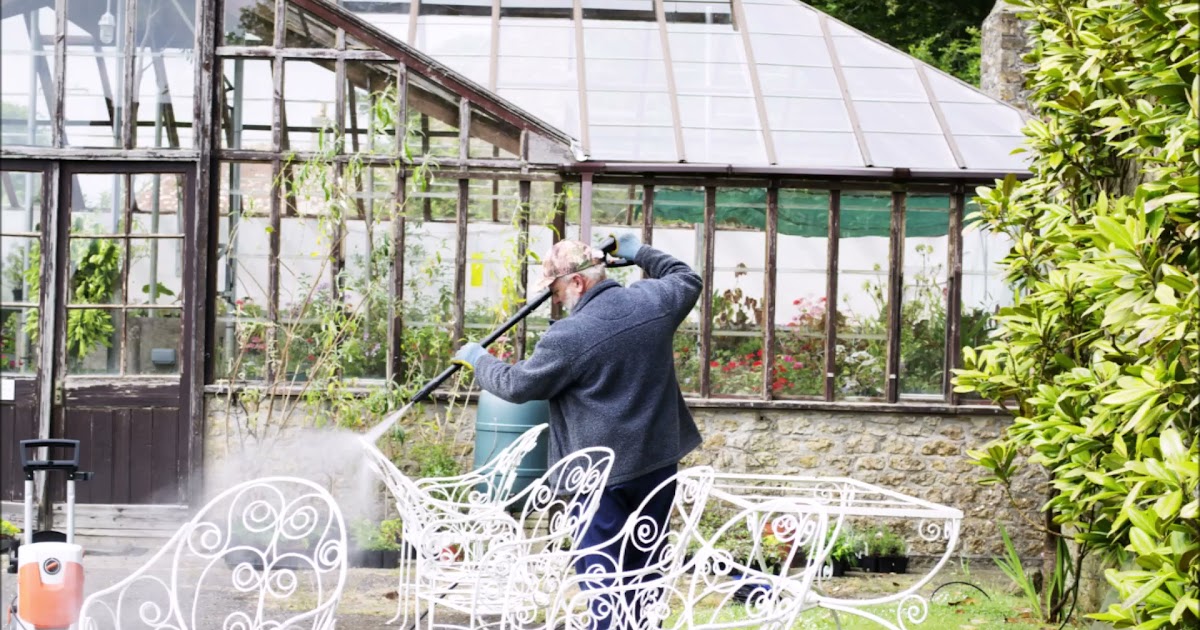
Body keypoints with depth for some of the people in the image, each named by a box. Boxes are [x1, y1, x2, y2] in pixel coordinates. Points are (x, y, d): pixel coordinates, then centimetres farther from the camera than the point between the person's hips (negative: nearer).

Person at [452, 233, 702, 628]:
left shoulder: (569, 337, -18)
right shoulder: (653, 300, -2)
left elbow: (517, 385, -6)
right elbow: (687, 280, 21)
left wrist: (479, 361, 12)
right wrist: (641, 254, 30)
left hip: (604, 472, -6)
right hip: (660, 458, 7)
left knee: (600, 571, 3)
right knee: (646, 567, 16)